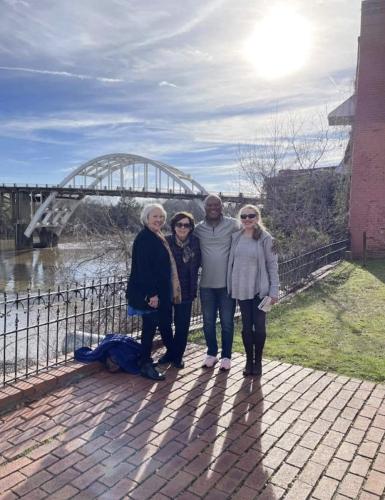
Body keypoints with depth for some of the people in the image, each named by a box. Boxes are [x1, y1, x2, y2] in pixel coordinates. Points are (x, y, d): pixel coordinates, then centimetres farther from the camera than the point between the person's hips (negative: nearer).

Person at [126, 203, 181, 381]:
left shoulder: (158, 237, 13)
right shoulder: (144, 238, -16)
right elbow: (143, 268, -22)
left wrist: (170, 291, 18)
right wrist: (152, 293, -24)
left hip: (161, 291, 9)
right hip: (149, 292, -9)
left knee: (165, 322, 21)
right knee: (150, 326, -1)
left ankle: (172, 353, 38)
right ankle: (145, 365, 11)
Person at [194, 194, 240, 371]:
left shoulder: (232, 224, -6)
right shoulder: (198, 228, 3)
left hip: (227, 283, -2)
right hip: (206, 284, 3)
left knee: (227, 323, 8)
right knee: (208, 322, 13)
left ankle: (226, 356, 25)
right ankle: (211, 353, 31)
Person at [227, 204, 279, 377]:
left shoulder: (265, 238, -6)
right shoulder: (235, 237, 4)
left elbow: (272, 265, -6)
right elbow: (231, 261, 8)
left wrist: (274, 290, -10)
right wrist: (230, 285, 3)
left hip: (259, 289, -3)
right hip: (241, 289, 3)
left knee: (259, 327, 6)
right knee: (246, 326, 10)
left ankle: (258, 361, 23)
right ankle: (249, 361, 24)